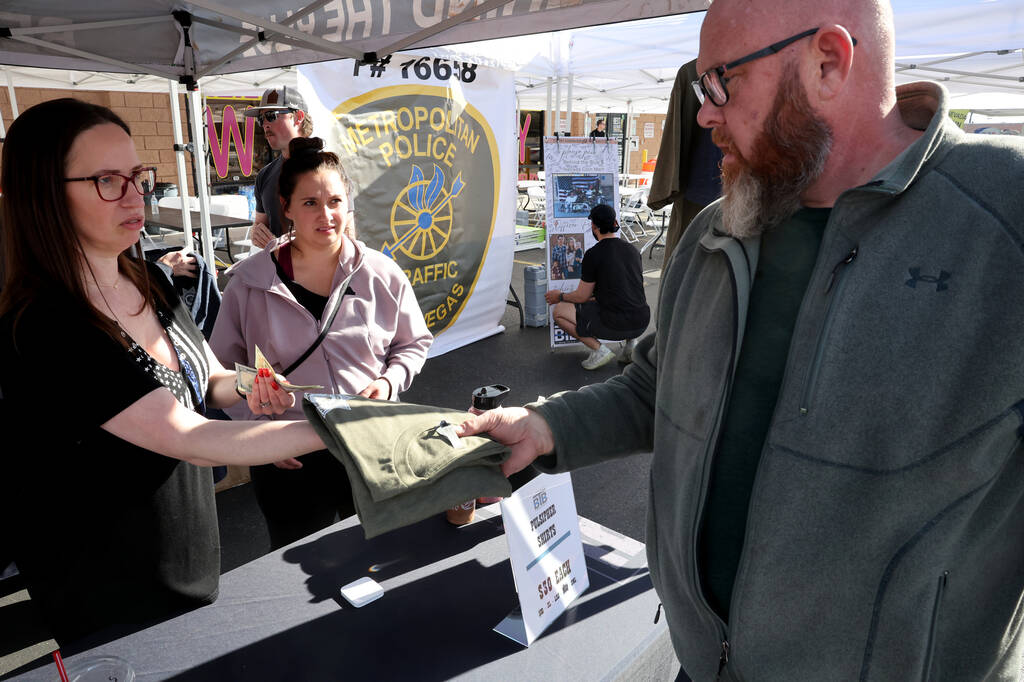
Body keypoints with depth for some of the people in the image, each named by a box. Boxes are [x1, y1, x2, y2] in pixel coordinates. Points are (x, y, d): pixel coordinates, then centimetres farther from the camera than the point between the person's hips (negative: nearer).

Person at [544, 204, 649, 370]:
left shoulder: (593, 254, -8)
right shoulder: (632, 250, 11)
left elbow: (582, 296, -2)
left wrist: (560, 296, 18)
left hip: (614, 324, -6)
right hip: (641, 323, 7)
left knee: (558, 311, 9)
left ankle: (599, 349, -3)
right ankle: (630, 342, 15)